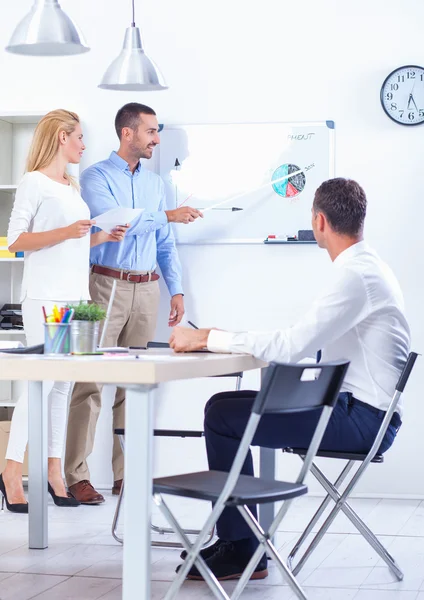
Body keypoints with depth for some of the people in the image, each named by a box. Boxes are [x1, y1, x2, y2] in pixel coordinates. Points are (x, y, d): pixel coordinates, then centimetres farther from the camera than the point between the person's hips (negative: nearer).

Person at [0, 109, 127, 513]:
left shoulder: (73, 187, 19)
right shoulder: (34, 182, -5)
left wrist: (101, 238, 8)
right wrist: (66, 232, -20)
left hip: (76, 294, 8)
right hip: (46, 297, -8)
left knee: (63, 384, 7)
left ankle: (54, 472, 10)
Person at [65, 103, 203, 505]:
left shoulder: (155, 183, 15)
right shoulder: (97, 177, -3)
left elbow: (165, 244, 17)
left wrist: (176, 289, 10)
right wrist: (166, 216, -19)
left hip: (147, 288, 6)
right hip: (108, 286, -6)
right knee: (91, 382, -7)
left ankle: (125, 473, 12)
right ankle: (76, 476, -5)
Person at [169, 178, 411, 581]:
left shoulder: (356, 275, -19)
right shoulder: (365, 268, 14)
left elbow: (293, 346, -26)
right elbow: (304, 341, 15)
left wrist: (208, 339, -18)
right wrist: (218, 339, 9)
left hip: (362, 418, -10)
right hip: (361, 412, 10)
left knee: (222, 414, -9)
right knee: (226, 406, 12)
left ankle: (239, 550, 1)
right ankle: (233, 540, 17)